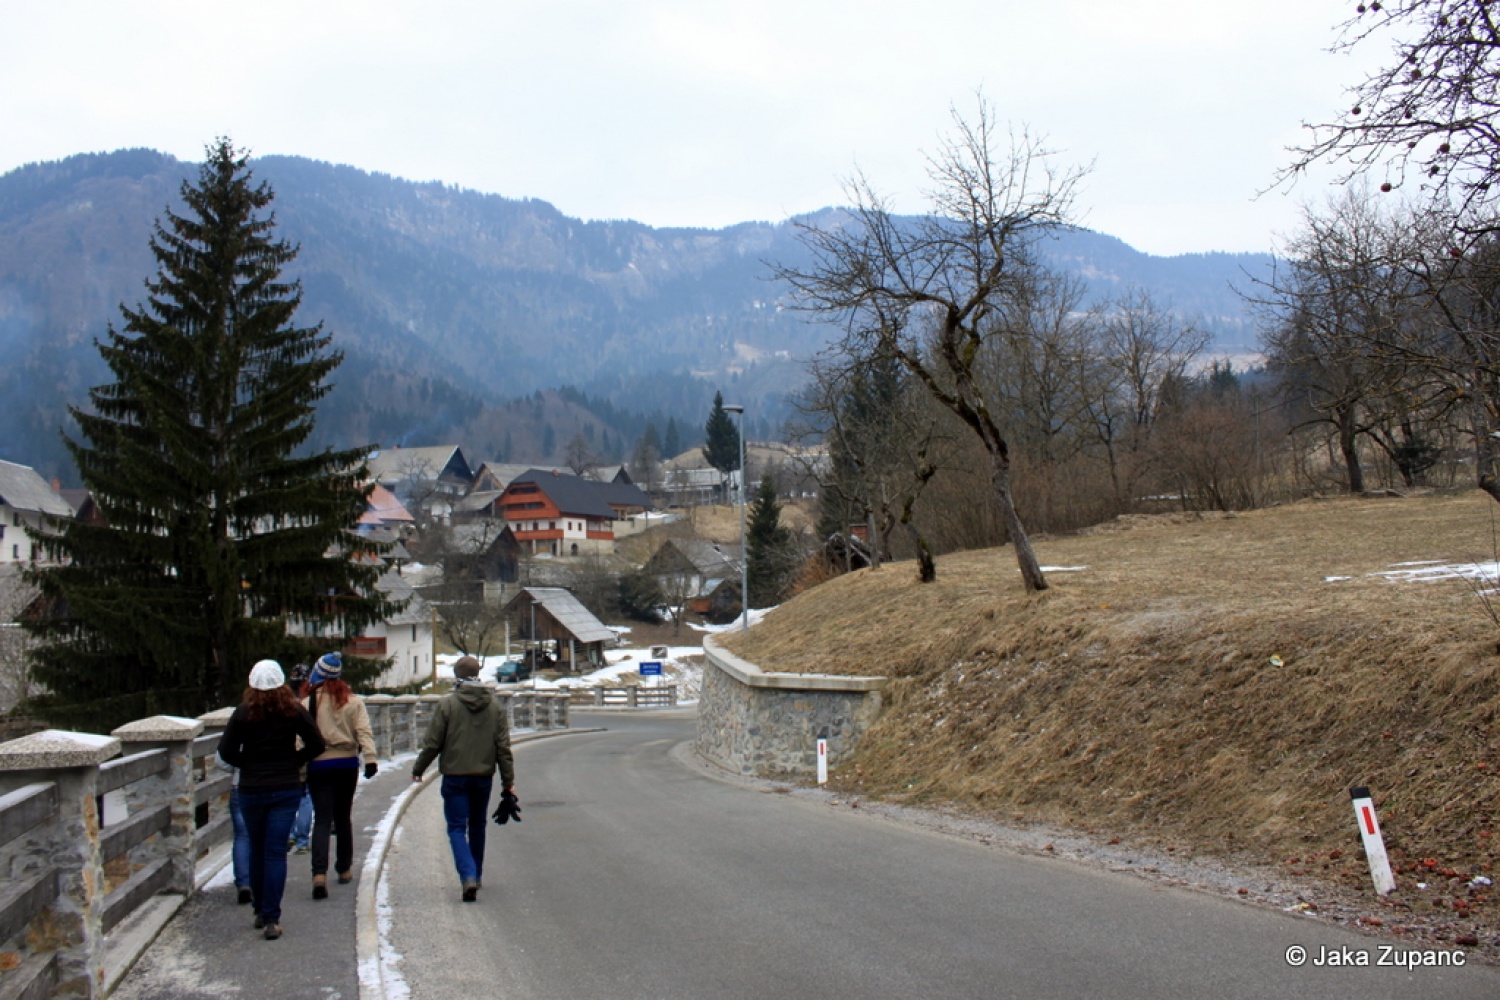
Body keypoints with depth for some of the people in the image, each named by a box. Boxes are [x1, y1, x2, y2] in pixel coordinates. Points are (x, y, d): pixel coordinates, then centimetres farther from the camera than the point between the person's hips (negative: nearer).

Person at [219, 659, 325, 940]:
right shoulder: (294, 711, -4)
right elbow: (317, 744, -2)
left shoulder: (244, 712, -5)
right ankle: (272, 919, -5)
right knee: (276, 853, 0)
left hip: (251, 790, 0)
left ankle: (260, 911, 25)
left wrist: (247, 764, 11)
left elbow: (226, 751, -4)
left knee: (257, 850, 16)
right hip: (287, 789, 0)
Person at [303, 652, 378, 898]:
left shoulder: (308, 704, -4)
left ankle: (319, 873, -20)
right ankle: (345, 869, 26)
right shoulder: (353, 702, 2)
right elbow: (364, 732, -8)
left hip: (318, 766, -2)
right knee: (343, 818, 17)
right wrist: (370, 758, -13)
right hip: (347, 764, 2)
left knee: (322, 819, -3)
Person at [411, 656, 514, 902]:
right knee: (477, 827, 19)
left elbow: (432, 744, -6)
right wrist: (508, 780, 8)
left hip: (455, 777, -4)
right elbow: (503, 747, 3)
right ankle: (476, 876, 29)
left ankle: (468, 876, -17)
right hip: (484, 777, 4)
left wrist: (417, 770, 10)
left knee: (457, 828, 1)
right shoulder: (495, 706, 3)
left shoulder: (447, 705, -8)